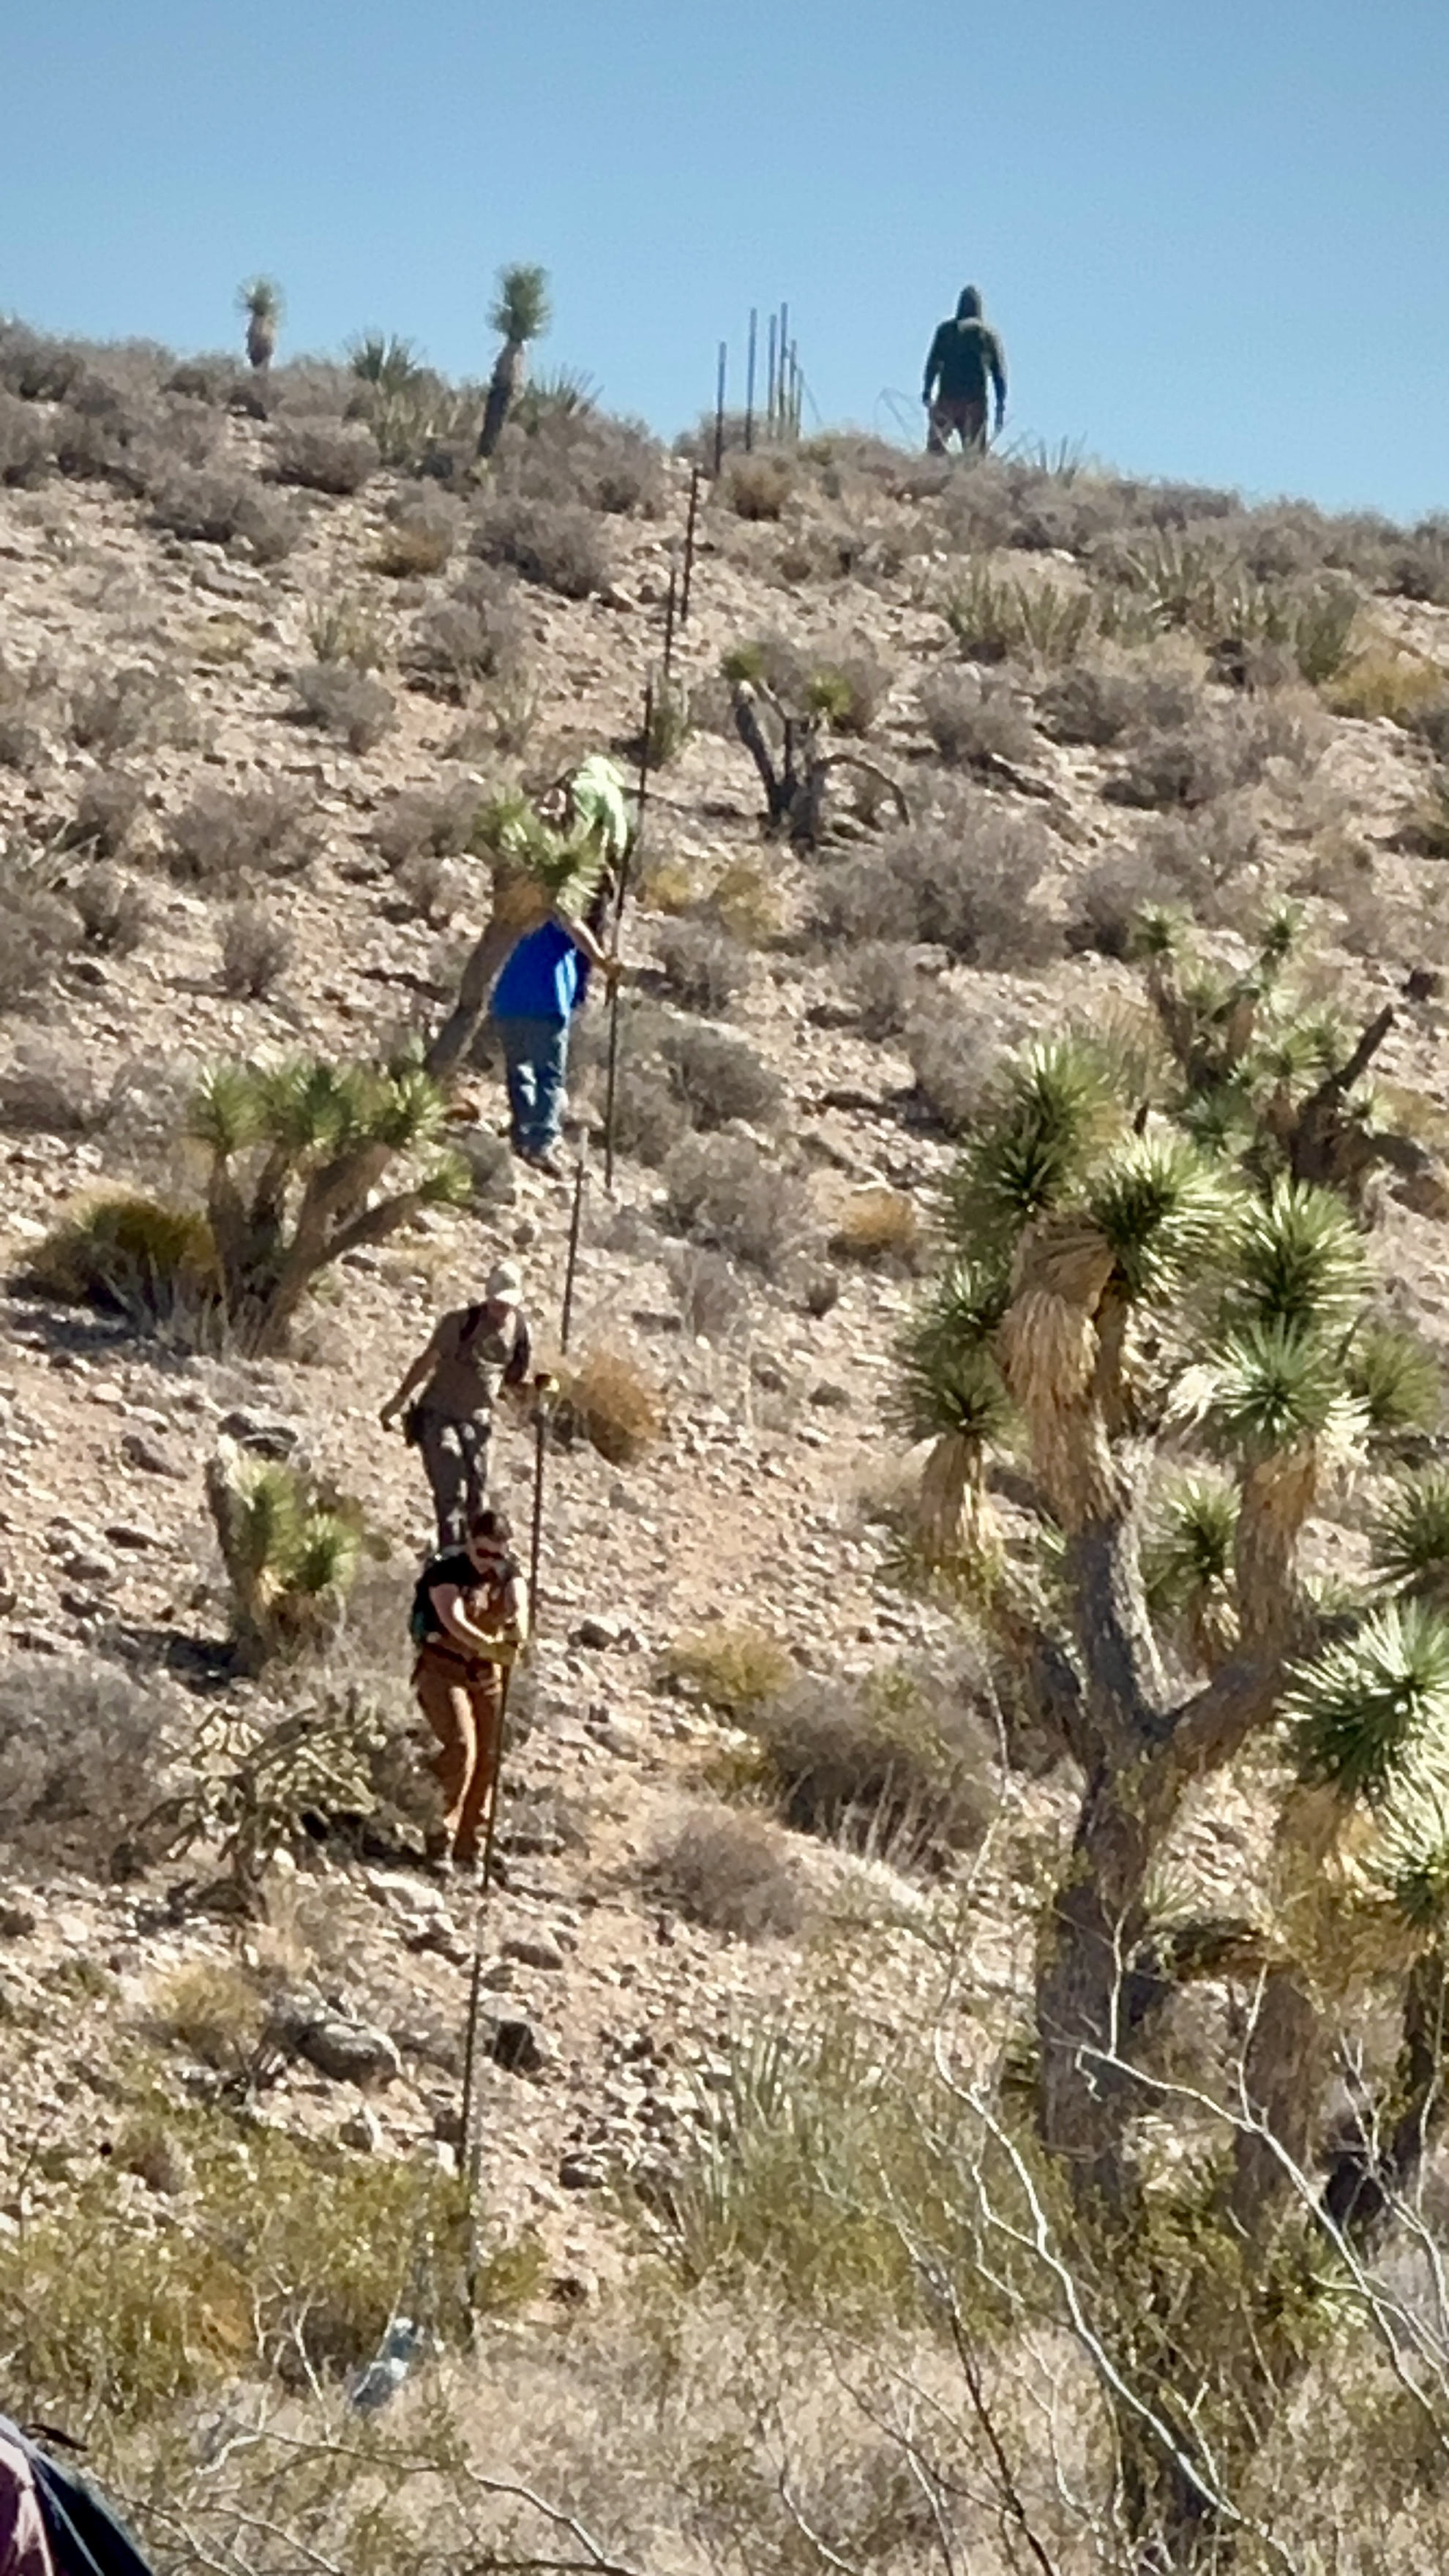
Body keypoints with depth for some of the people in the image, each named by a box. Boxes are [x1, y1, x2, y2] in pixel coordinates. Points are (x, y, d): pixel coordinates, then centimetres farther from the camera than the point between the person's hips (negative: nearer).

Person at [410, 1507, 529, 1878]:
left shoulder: (508, 1574, -1)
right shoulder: (445, 1571, -16)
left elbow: (519, 1605, -21)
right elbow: (454, 1622, -32)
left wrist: (517, 1629, -46)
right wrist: (492, 1648, -48)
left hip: (487, 1673, 6)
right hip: (443, 1669, -5)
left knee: (489, 1756, 3)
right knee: (461, 1747, -21)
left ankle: (469, 1848, 14)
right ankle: (440, 1842, -16)